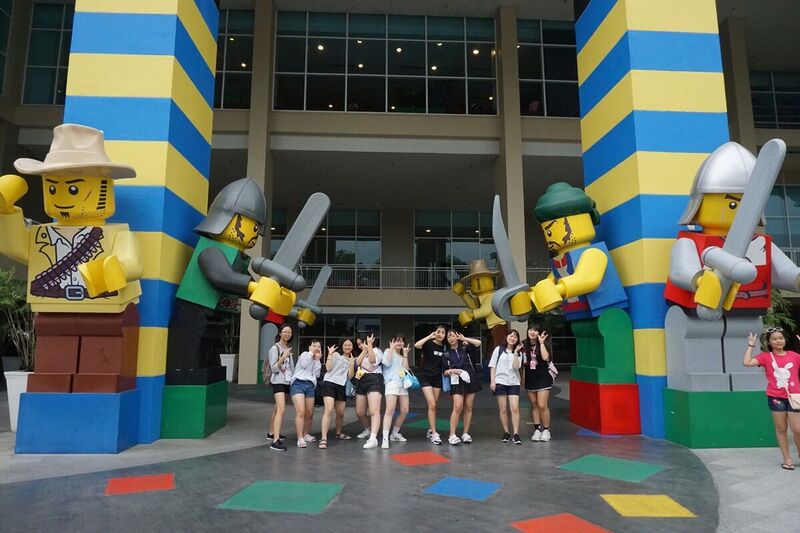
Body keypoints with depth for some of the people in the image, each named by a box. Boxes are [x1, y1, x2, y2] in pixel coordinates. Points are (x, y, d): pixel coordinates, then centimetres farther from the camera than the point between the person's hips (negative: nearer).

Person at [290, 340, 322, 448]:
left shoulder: (317, 361, 25)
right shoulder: (304, 354, 13)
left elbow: (317, 374, 8)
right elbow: (304, 365, -9)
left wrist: (317, 359, 8)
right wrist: (311, 353, 2)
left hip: (310, 386, 6)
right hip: (298, 383, -6)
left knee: (309, 413, 3)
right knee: (300, 412, -18)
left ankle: (306, 434, 23)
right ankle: (300, 438, -20)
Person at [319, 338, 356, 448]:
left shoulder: (352, 360, 16)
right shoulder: (336, 354, 5)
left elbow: (350, 376, 6)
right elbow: (328, 368, -6)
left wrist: (352, 363, -5)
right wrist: (330, 354, -11)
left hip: (342, 386, 5)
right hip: (329, 383, -5)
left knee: (340, 413, 12)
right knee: (329, 410, -20)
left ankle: (338, 433, 38)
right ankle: (323, 438, -23)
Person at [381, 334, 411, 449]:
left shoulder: (402, 356, 24)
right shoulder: (388, 351, 9)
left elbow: (406, 369, 9)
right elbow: (387, 363, -11)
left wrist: (405, 355, 5)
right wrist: (391, 348, -4)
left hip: (403, 383, 7)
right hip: (392, 382, -7)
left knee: (405, 411, 4)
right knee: (390, 410, -19)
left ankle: (395, 433, 20)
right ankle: (385, 438, -24)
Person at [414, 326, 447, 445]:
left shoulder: (444, 347, 4)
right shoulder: (429, 344, -11)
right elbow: (416, 345, -30)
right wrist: (429, 336, -25)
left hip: (437, 378, 5)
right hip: (426, 378, -5)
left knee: (433, 406, 11)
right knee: (432, 405, -13)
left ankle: (430, 431, 26)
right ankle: (434, 434, -8)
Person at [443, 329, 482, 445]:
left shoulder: (465, 348, 6)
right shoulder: (447, 354, 7)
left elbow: (478, 343, -11)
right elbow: (445, 373, 7)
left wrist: (464, 339, -7)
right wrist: (450, 371, -14)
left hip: (470, 380, 1)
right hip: (457, 382, -1)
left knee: (468, 407, 4)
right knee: (458, 407, -14)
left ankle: (465, 434, 14)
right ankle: (452, 435, -10)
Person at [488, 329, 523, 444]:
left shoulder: (518, 353, 8)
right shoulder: (499, 349, 5)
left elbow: (516, 366, -8)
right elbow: (492, 366, 3)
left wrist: (515, 352, -12)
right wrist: (492, 381, -4)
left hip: (514, 382, 1)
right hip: (500, 382, -1)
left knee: (515, 408, -9)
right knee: (503, 409, 3)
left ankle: (516, 434, -6)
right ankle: (506, 433, 15)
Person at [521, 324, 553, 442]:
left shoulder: (543, 344, -7)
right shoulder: (524, 345, 1)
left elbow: (545, 357, -27)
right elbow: (523, 363, 9)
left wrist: (541, 343, -21)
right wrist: (523, 378, 9)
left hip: (542, 378, -4)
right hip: (530, 379, 4)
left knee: (542, 405, -6)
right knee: (534, 405, 9)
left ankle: (546, 430, 8)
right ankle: (537, 429, 17)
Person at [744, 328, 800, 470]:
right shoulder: (766, 356, -1)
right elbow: (747, 362, -12)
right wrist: (751, 346, -7)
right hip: (775, 397, -1)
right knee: (781, 429, 8)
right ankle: (787, 459, 18)